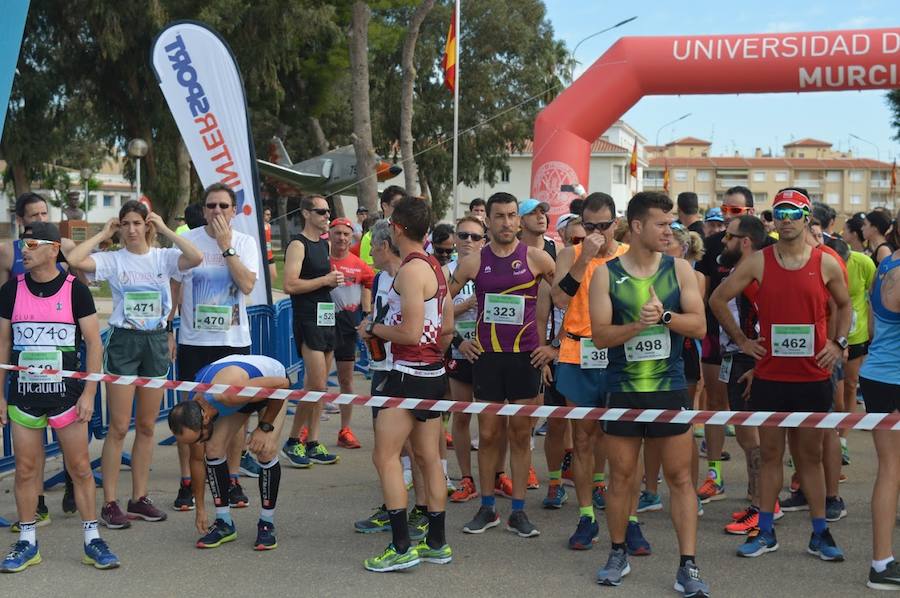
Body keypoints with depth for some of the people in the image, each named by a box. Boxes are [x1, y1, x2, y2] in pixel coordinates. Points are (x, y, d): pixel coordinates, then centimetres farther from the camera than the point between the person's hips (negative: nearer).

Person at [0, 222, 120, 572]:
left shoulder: (75, 290, -5)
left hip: (66, 394, -2)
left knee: (80, 467, 1)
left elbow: (94, 344, -3)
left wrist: (88, 393, -9)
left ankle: (92, 541, 10)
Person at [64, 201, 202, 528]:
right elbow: (73, 259, -20)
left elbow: (196, 258, -19)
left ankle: (139, 498, 19)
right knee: (119, 427, -3)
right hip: (123, 341, -2)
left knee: (147, 426, 9)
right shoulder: (112, 260, -2)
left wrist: (165, 229, -9)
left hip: (157, 341, 3)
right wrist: (103, 234, -7)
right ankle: (110, 503, 4)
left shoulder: (164, 257, 2)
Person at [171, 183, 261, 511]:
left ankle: (233, 480, 18)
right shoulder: (187, 241, 0)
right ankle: (186, 482, 13)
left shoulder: (245, 243, 0)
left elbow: (247, 285, -14)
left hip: (234, 340, 1)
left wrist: (226, 246, -15)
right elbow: (174, 289, 6)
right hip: (193, 340, 0)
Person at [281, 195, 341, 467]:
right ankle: (293, 442, -1)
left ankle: (312, 443, 15)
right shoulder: (298, 245, -10)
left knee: (317, 385, 10)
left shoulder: (324, 244, 16)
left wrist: (334, 280, 7)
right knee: (317, 385, -12)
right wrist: (325, 280, -16)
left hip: (326, 317, 9)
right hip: (307, 319, -9)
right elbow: (290, 285, -20)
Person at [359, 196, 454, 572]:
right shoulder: (435, 267, 12)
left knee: (385, 457, -6)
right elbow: (447, 328, 16)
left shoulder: (411, 270, -17)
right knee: (429, 458, 13)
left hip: (410, 374, -10)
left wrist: (373, 329, -8)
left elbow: (410, 332, -22)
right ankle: (437, 543, 19)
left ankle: (402, 547, -7)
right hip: (433, 372, 10)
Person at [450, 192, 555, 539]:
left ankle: (518, 512, 10)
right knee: (488, 434, 5)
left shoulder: (536, 258, -2)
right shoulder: (474, 262, 2)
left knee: (520, 434, 4)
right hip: (486, 357, 1)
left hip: (525, 357, -1)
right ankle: (487, 508, 15)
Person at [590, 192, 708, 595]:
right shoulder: (606, 274, -1)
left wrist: (665, 315, -20)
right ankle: (618, 554, 25)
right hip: (623, 390, 0)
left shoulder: (679, 269, 3)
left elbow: (699, 325, -3)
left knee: (680, 477, 1)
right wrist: (637, 324, -22)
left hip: (669, 388, 1)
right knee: (621, 476, 9)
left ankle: (688, 565, 6)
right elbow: (600, 335, -7)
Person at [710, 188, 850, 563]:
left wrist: (838, 342, 5)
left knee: (811, 454, 8)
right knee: (770, 454, 8)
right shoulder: (759, 262, -1)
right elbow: (718, 299, 6)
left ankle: (820, 534, 16)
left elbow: (844, 305, 17)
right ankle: (765, 532, 16)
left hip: (813, 376, 0)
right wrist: (741, 340, 3)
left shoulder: (825, 264, 1)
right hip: (769, 375, 0)